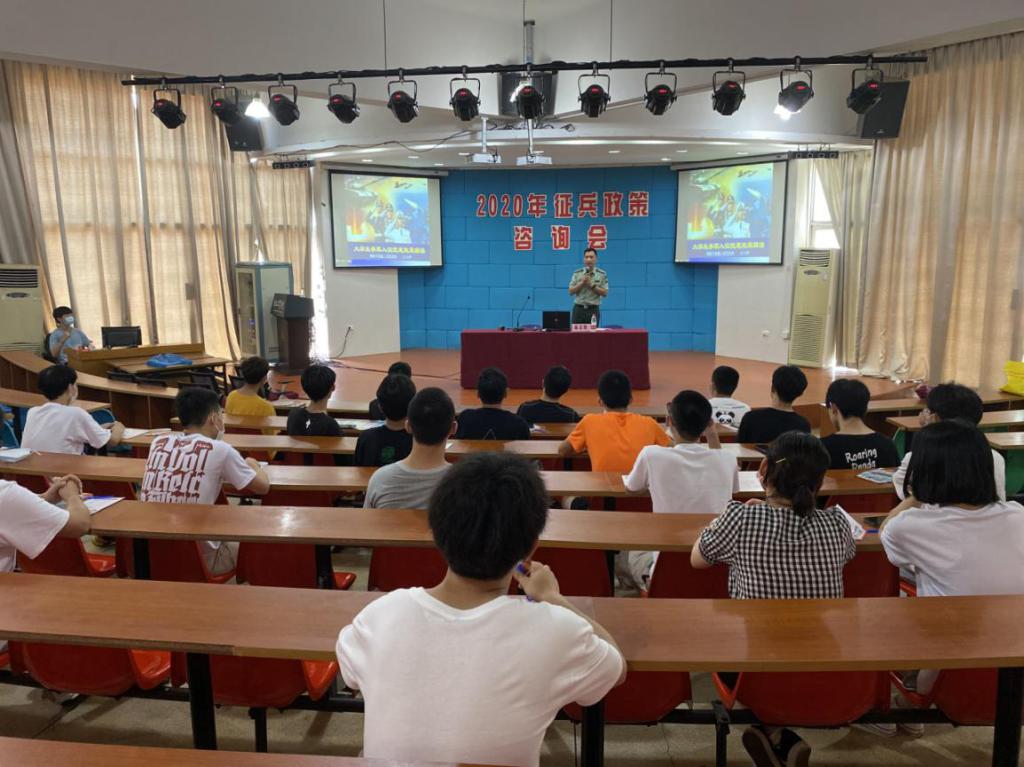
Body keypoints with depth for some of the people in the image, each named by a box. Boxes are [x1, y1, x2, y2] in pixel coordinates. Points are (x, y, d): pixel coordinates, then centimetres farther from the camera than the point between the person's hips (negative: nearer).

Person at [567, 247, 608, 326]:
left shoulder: (602, 274, 2)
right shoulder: (577, 273, 6)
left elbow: (605, 293, -3)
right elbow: (571, 291, 1)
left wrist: (592, 285, -13)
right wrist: (582, 283, -12)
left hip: (593, 310, -1)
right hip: (578, 309, 1)